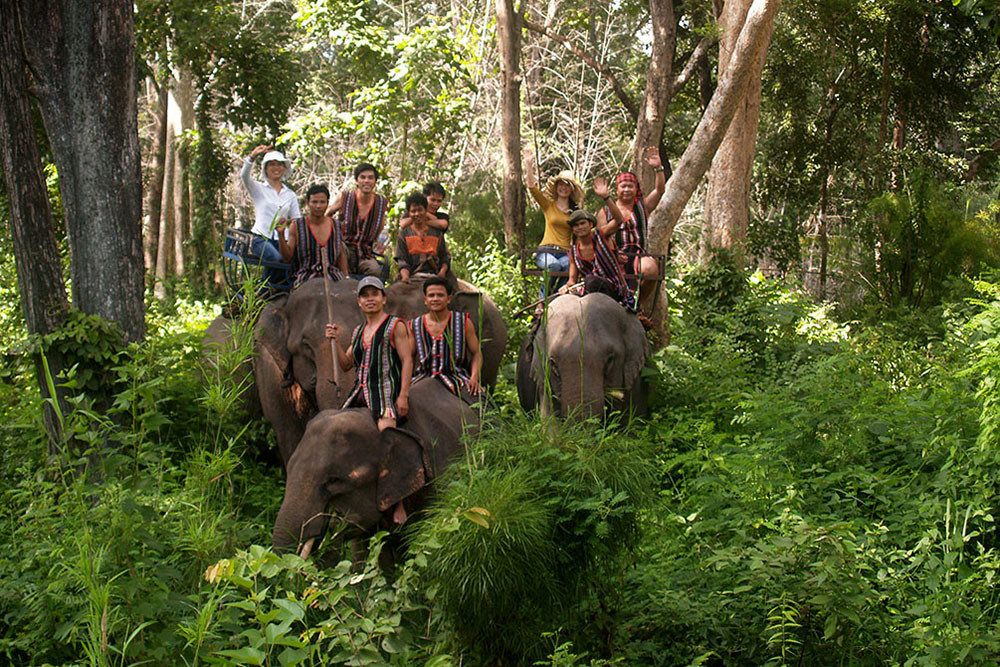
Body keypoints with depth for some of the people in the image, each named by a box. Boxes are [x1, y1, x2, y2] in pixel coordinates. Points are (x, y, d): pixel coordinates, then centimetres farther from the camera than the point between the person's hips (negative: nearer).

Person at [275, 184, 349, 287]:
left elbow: (341, 255, 18)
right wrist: (281, 234, -13)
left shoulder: (335, 226, 10)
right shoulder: (297, 227, 2)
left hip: (333, 275, 3)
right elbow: (287, 257, -1)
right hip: (306, 277, -3)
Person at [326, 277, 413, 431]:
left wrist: (403, 395, -16)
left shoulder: (395, 326, 0)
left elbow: (407, 360, -7)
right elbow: (346, 365, 21)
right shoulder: (358, 331, 21)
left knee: (386, 430, -31)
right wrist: (336, 341, 4)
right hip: (360, 389, 7)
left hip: (385, 388, -7)